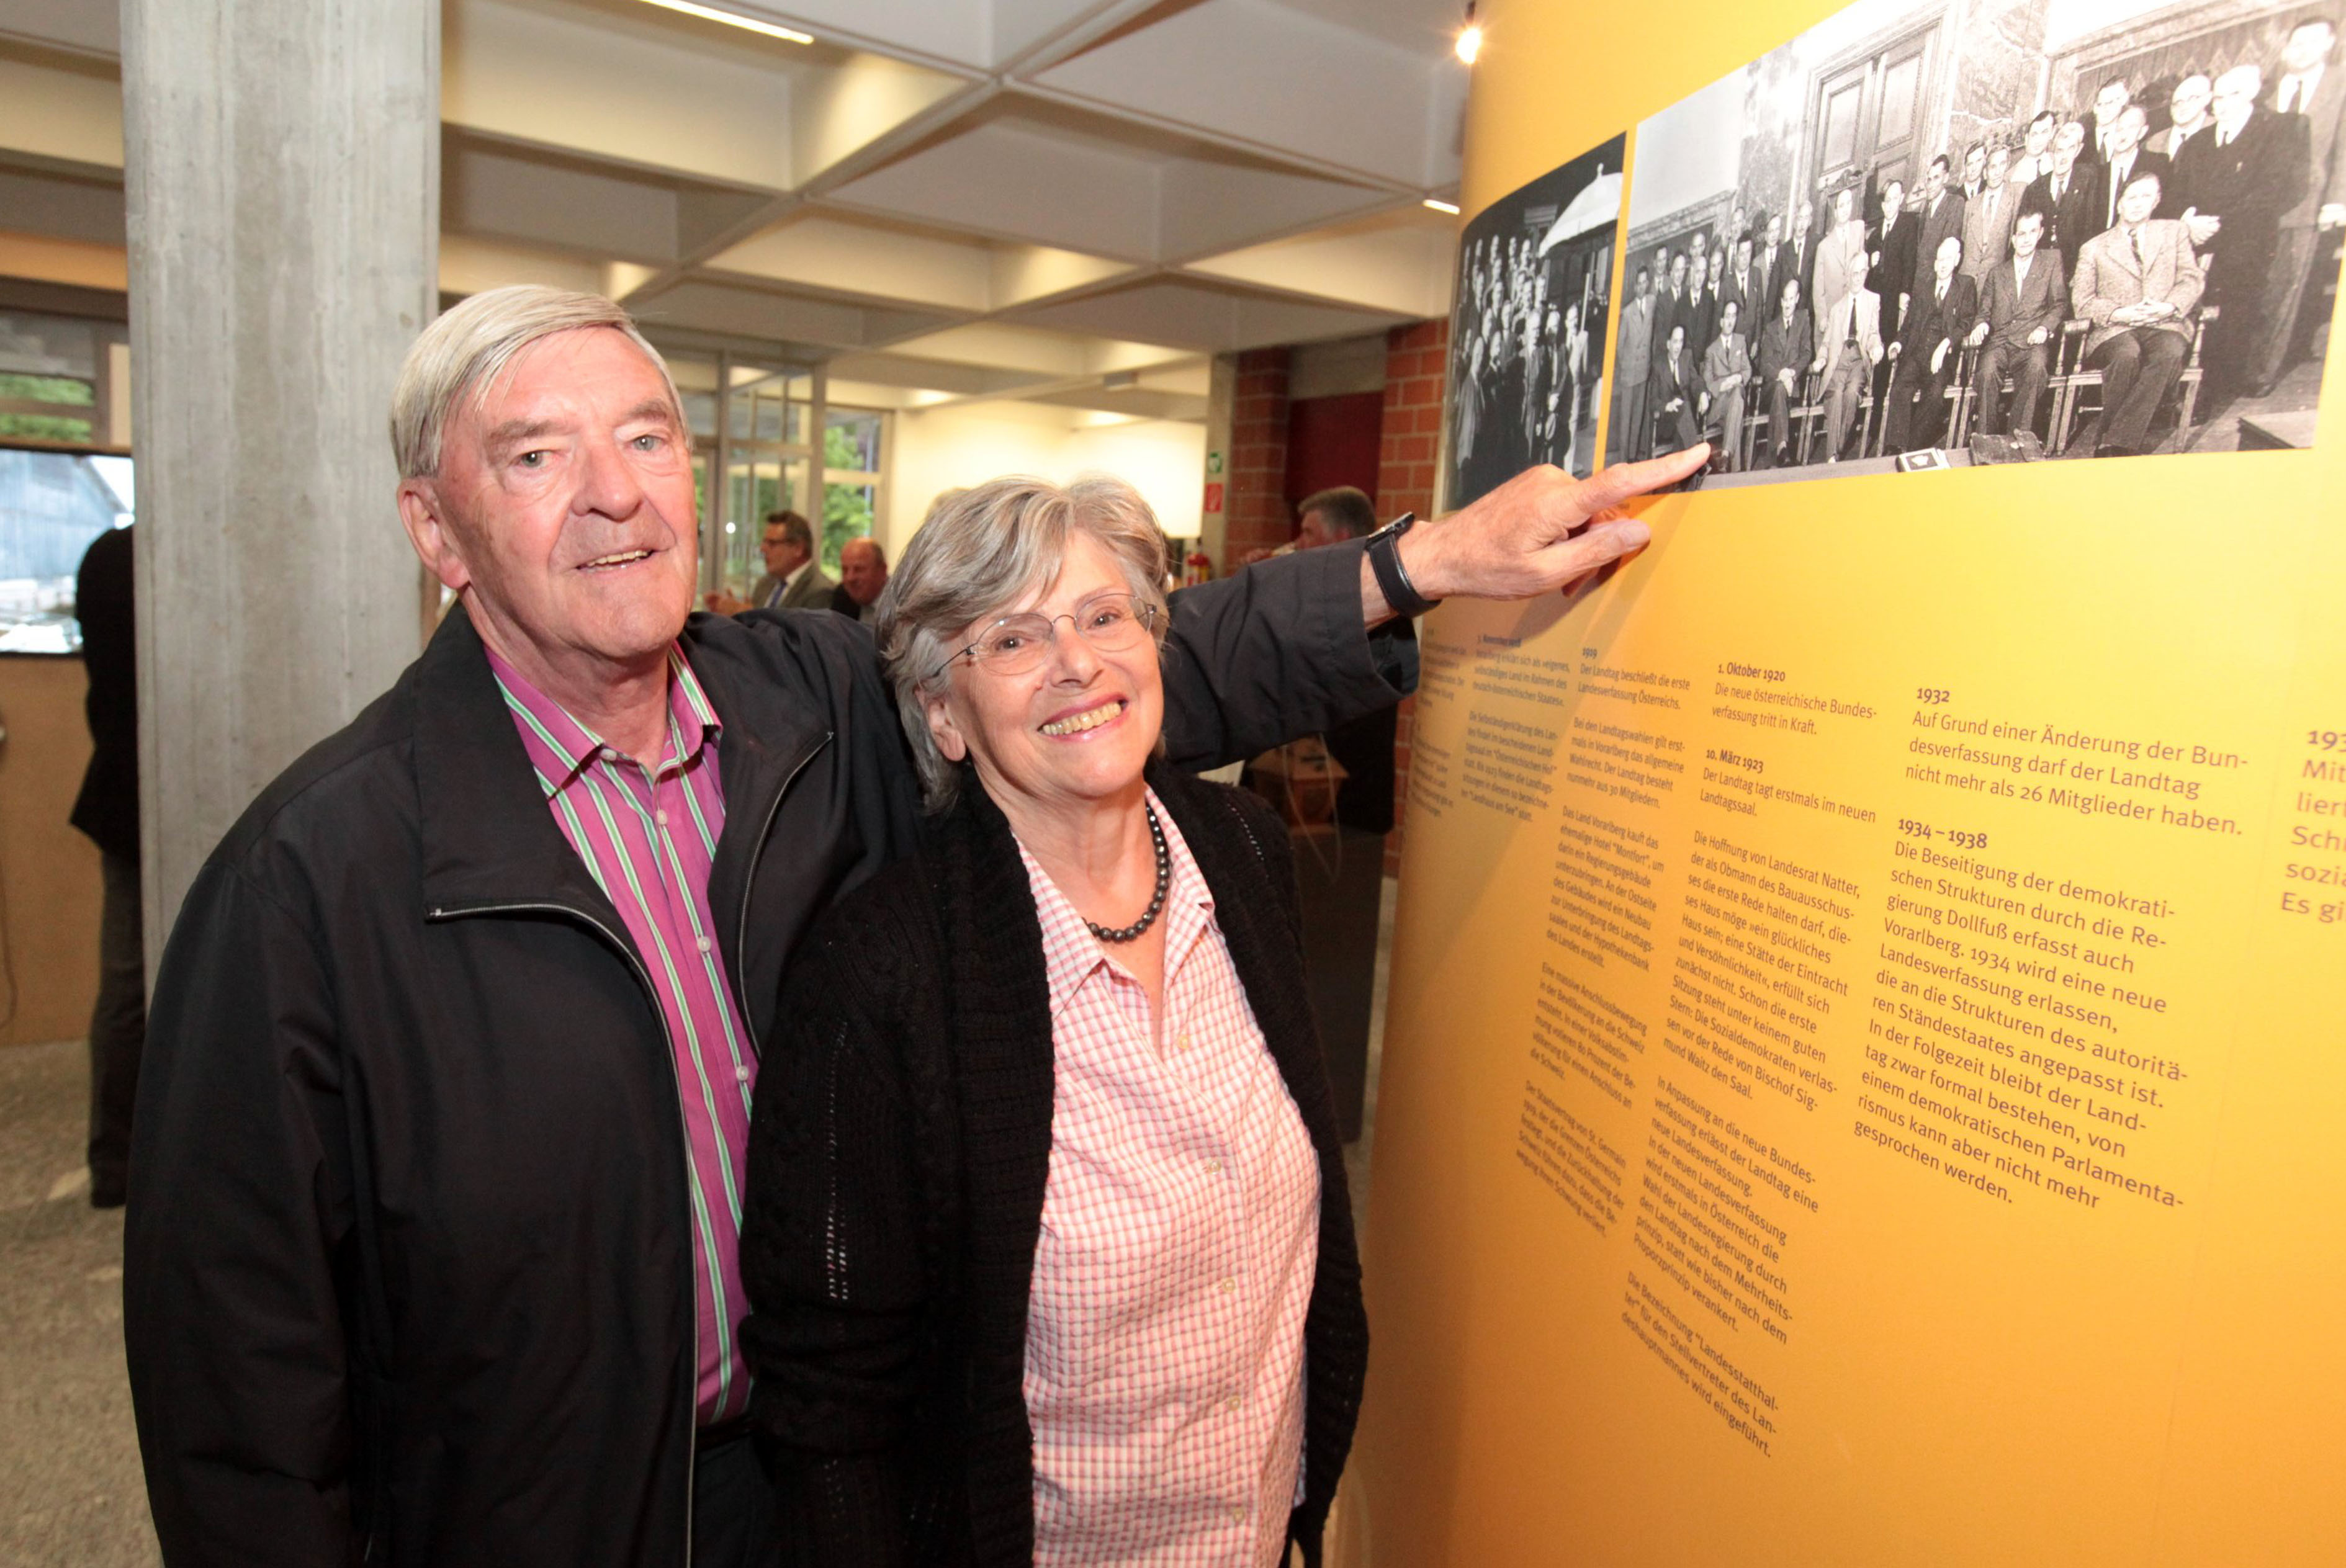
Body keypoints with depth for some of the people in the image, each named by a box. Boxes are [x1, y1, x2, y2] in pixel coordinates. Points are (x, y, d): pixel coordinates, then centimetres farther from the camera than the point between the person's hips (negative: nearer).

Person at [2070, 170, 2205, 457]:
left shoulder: (2174, 232, 23)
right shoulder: (2094, 248, 19)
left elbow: (2192, 279, 13)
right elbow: (2082, 300, 9)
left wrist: (2171, 306, -9)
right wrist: (2118, 313, -10)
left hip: (2165, 325, 1)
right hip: (2114, 329, -1)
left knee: (2171, 354, -36)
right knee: (2127, 356, -38)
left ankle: (2116, 442, -40)